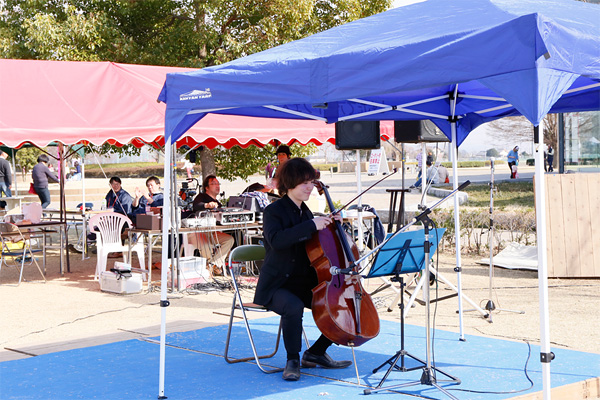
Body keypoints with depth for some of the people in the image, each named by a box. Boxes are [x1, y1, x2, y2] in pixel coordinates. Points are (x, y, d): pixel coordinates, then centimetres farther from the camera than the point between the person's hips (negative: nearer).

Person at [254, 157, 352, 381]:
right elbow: (276, 240, -30)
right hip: (277, 285, -7)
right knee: (294, 306, -37)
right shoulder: (274, 211, -9)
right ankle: (293, 360, -15)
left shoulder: (305, 212, 13)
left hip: (305, 283, 7)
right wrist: (312, 225, -32)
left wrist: (331, 225, 4)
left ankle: (316, 353, 9)